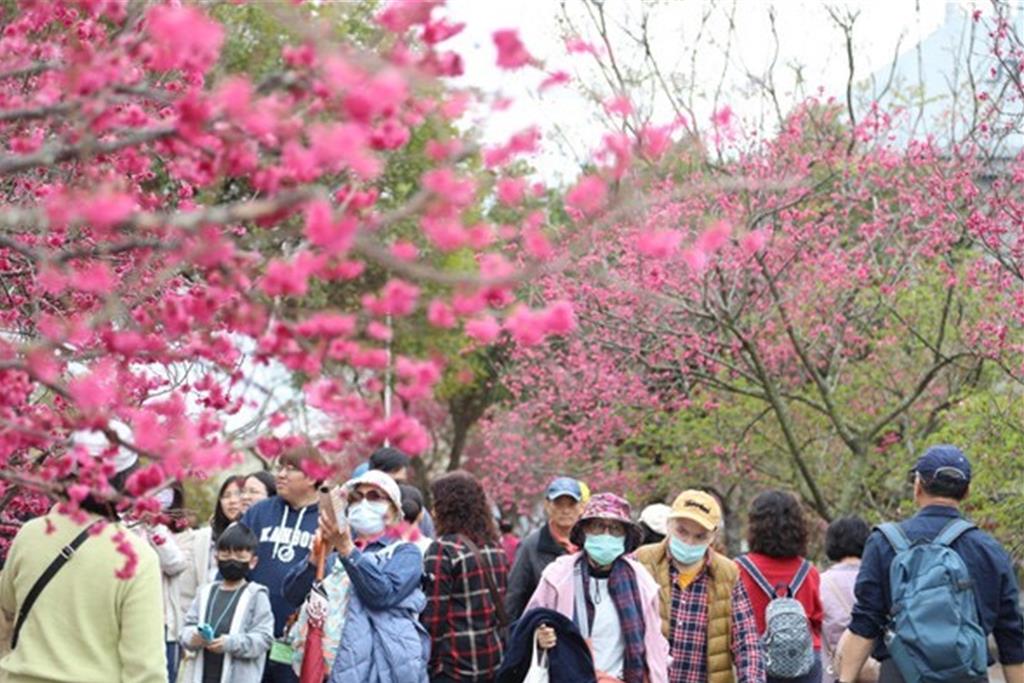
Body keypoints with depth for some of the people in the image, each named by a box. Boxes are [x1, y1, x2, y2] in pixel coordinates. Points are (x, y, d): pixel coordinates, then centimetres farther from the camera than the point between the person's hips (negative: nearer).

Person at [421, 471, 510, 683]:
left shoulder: (443, 549, -12)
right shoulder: (495, 547, 10)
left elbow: (433, 616, -13)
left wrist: (427, 663, -7)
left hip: (454, 666, -7)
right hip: (493, 662, 7)